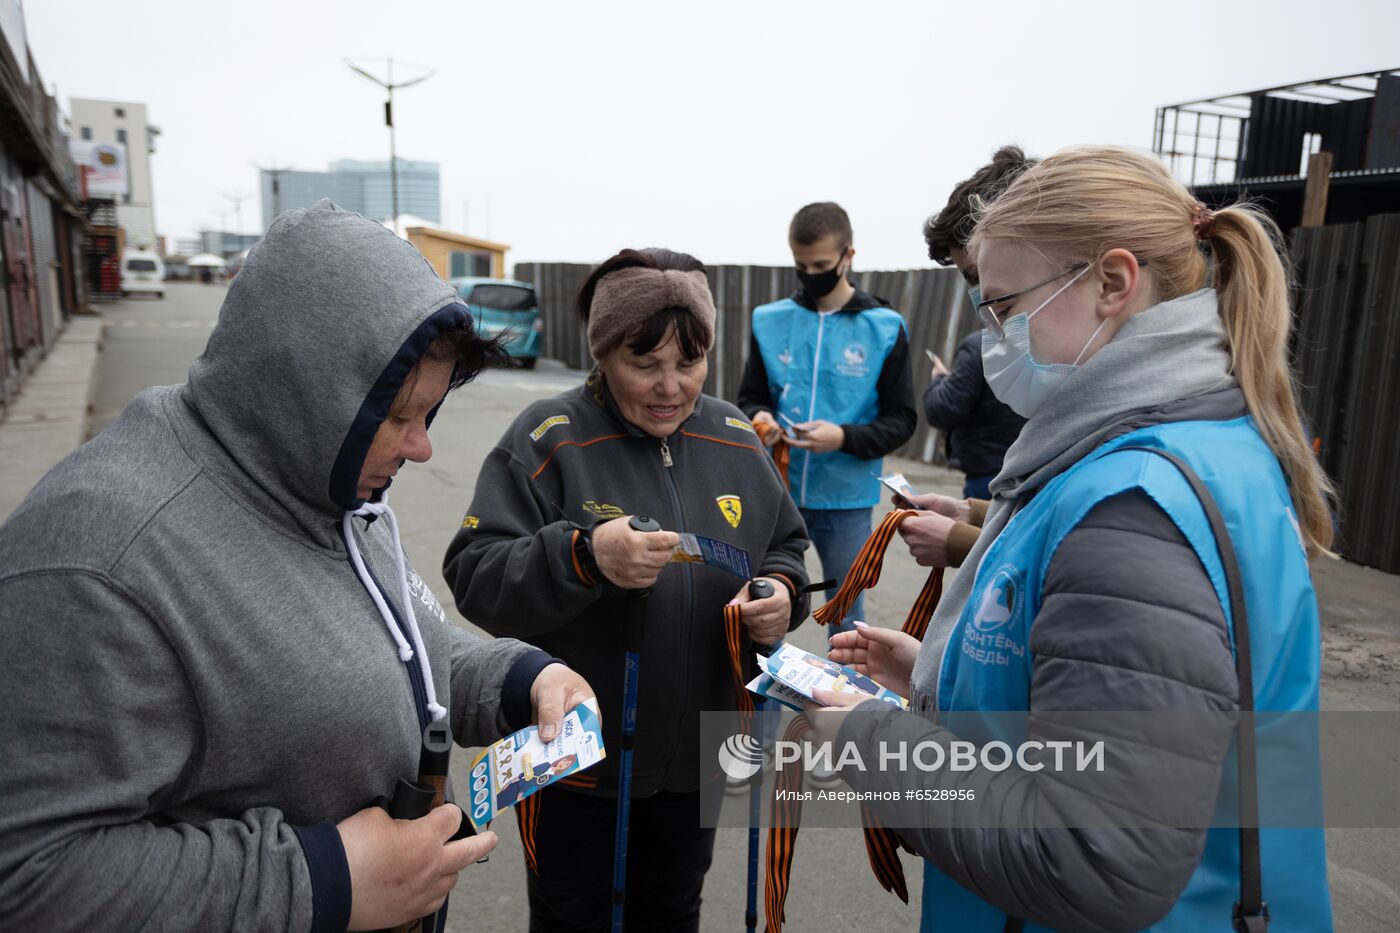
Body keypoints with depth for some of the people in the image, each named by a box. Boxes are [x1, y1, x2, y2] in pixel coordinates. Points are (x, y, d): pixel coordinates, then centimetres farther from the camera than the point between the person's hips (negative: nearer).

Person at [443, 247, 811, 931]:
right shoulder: (548, 438, -16)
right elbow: (474, 578, -19)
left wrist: (782, 593, -12)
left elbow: (785, 548, 10)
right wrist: (585, 555, -35)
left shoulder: (735, 438, -1)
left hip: (699, 753, 4)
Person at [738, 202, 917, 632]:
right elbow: (750, 398, 9)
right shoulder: (769, 321, 1)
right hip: (777, 494, 2)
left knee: (846, 615, 13)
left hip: (847, 501, -1)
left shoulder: (885, 329, -4)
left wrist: (845, 437, -20)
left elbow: (901, 420, -2)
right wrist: (759, 421, -14)